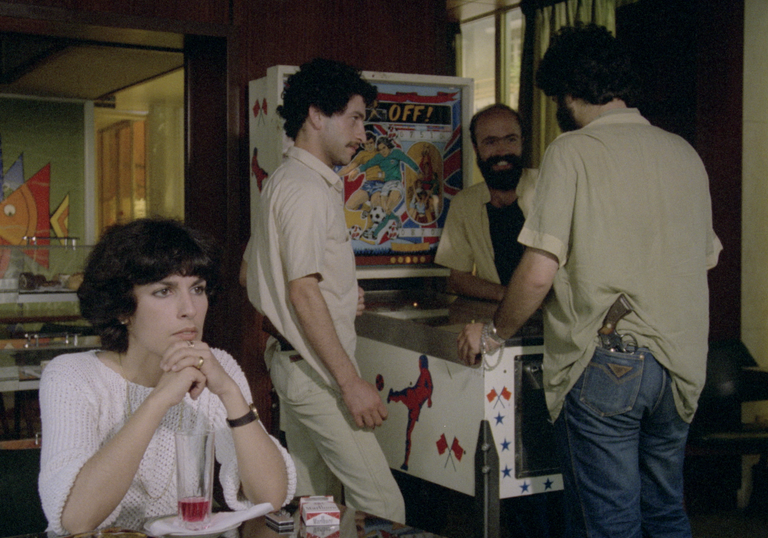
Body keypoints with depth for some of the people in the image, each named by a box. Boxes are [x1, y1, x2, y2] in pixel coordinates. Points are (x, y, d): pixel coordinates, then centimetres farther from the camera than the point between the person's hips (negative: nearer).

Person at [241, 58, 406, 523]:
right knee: (381, 504, -9)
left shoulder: (284, 182, 18)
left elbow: (251, 270, 23)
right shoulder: (307, 188, -14)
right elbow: (303, 292, -21)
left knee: (312, 497, 14)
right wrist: (351, 381, -21)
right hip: (316, 368, -11)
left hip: (295, 364, 11)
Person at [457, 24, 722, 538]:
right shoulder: (684, 154, 9)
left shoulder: (573, 150, -9)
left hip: (605, 364, -6)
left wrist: (495, 332, 1)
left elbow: (539, 272, -15)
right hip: (680, 363, 6)